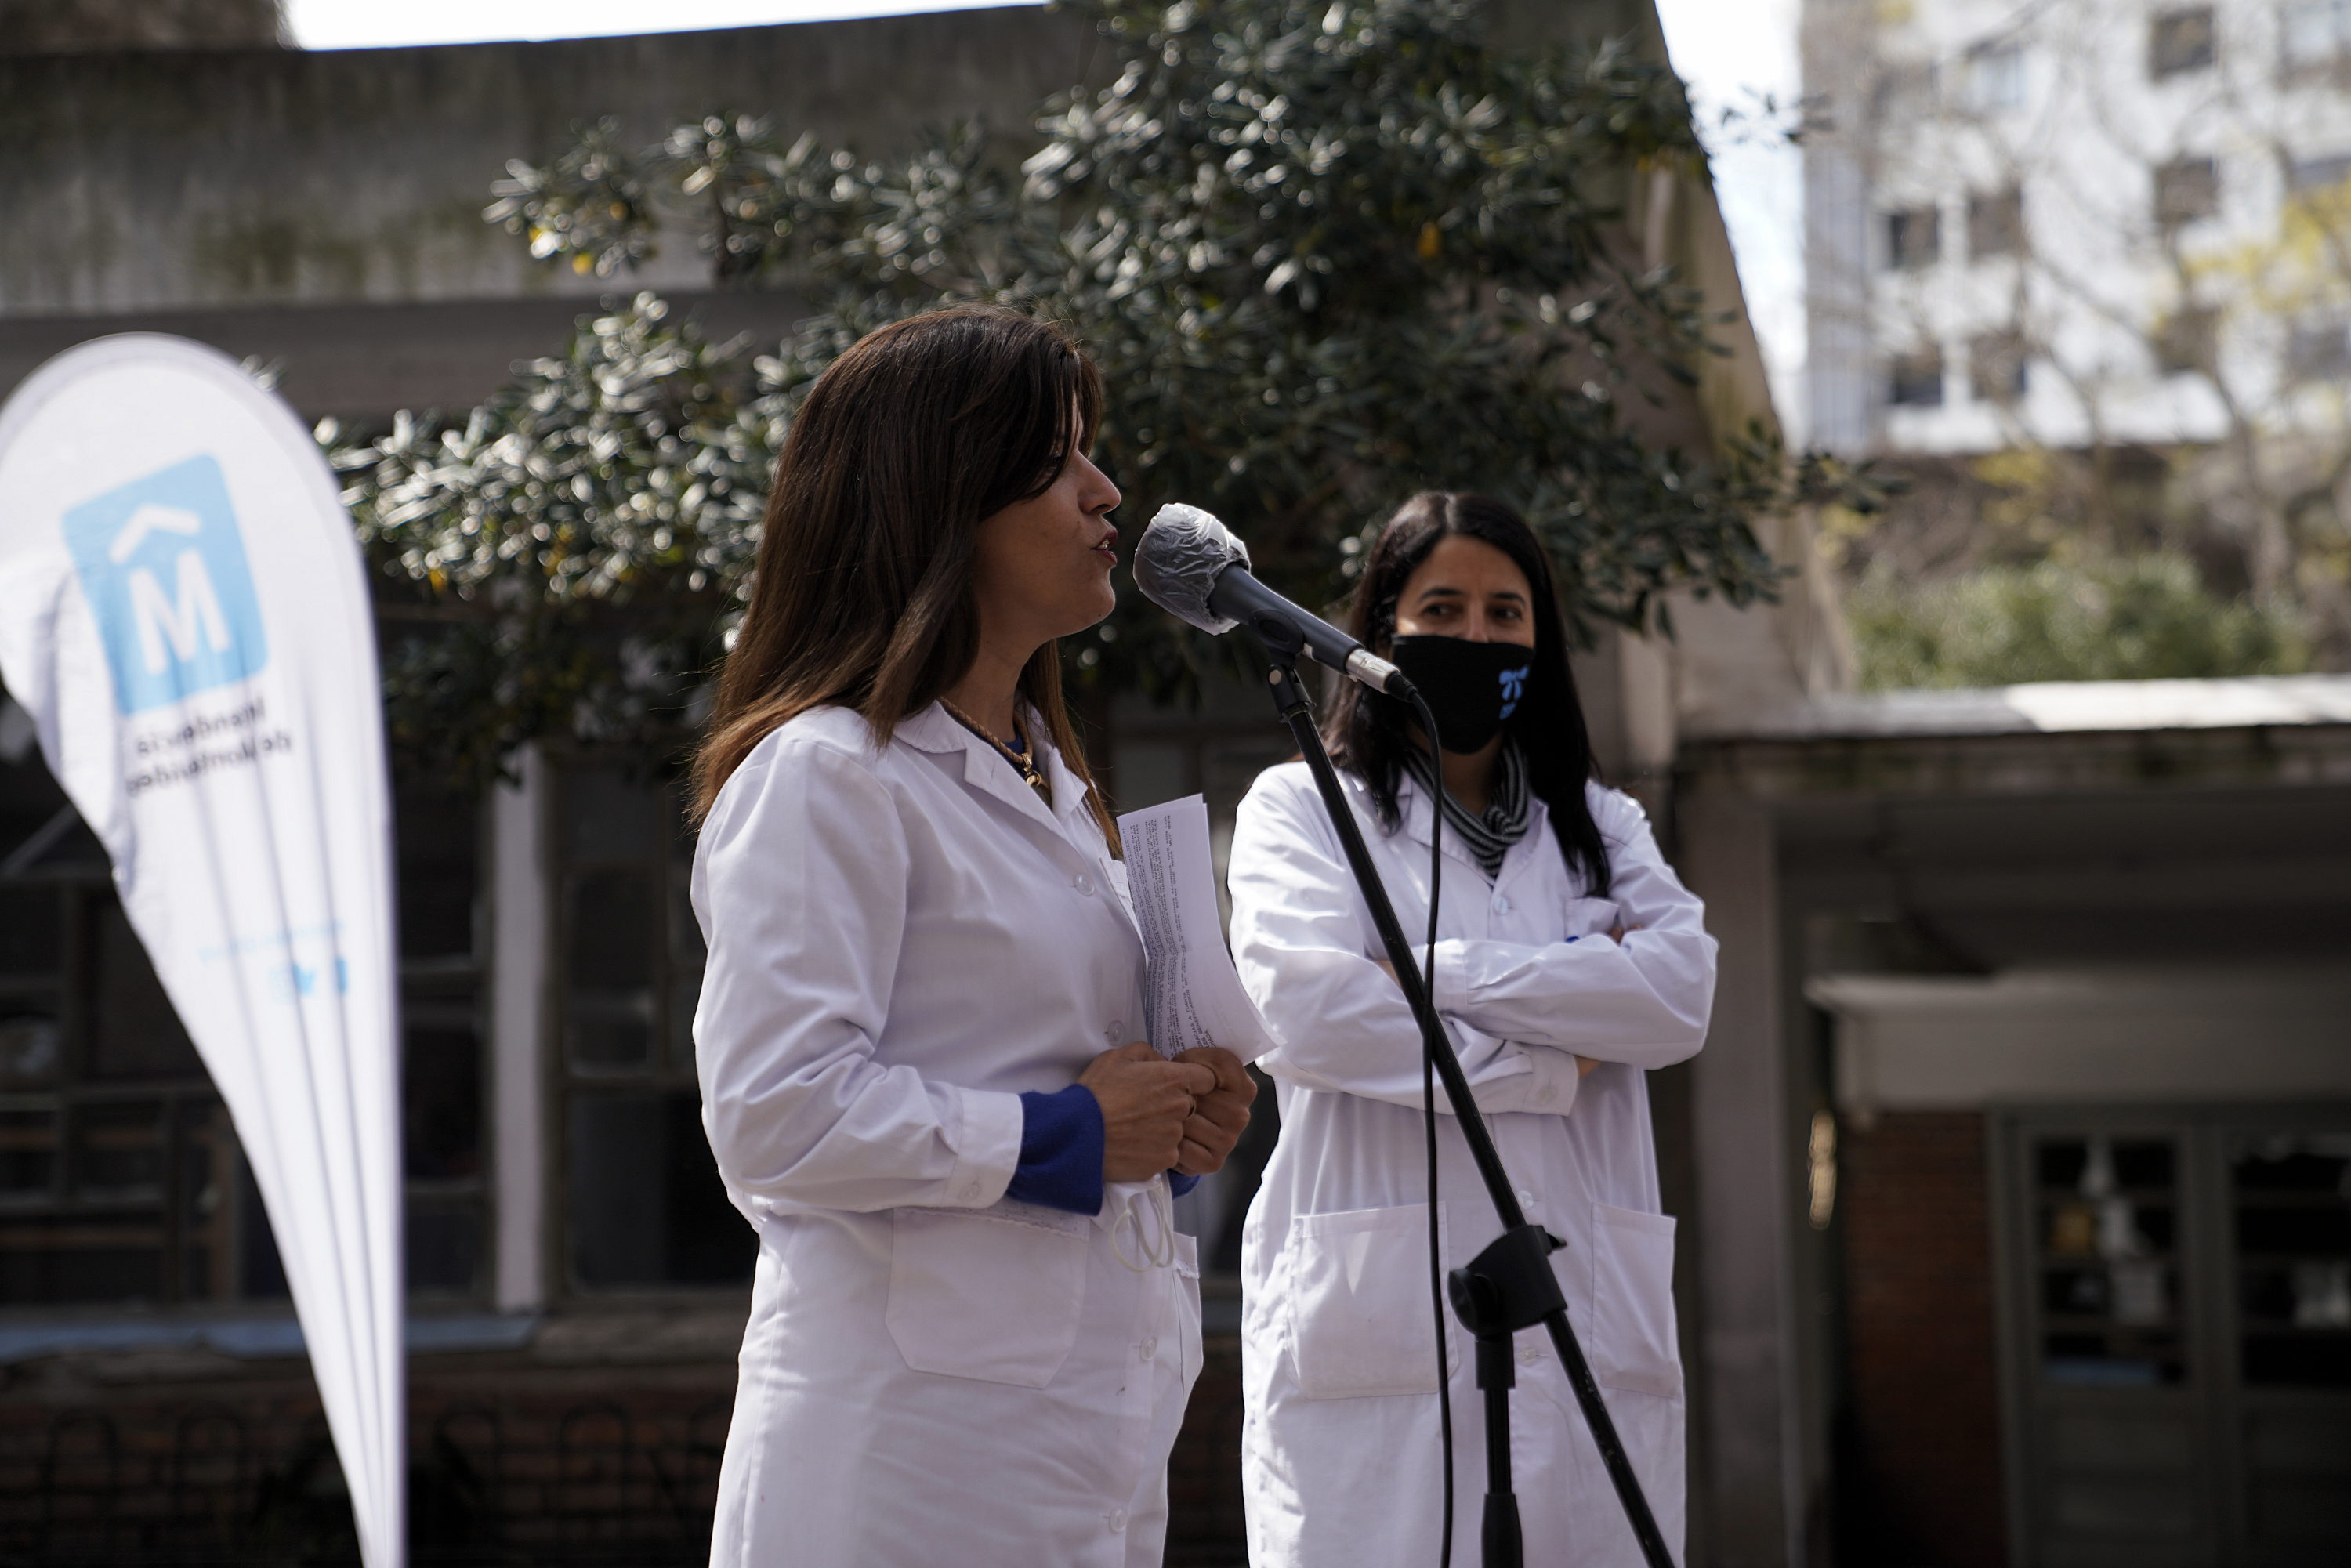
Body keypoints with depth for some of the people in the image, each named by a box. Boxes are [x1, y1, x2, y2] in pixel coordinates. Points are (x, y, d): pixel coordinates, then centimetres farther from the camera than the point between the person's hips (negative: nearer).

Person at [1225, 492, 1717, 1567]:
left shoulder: (1601, 825, 22)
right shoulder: (1301, 806, 12)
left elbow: (1680, 995, 2)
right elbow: (1307, 1007, -7)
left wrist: (1440, 971, -6)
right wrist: (1547, 1071, -3)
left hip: (1588, 1322, 3)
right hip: (1377, 1327, -3)